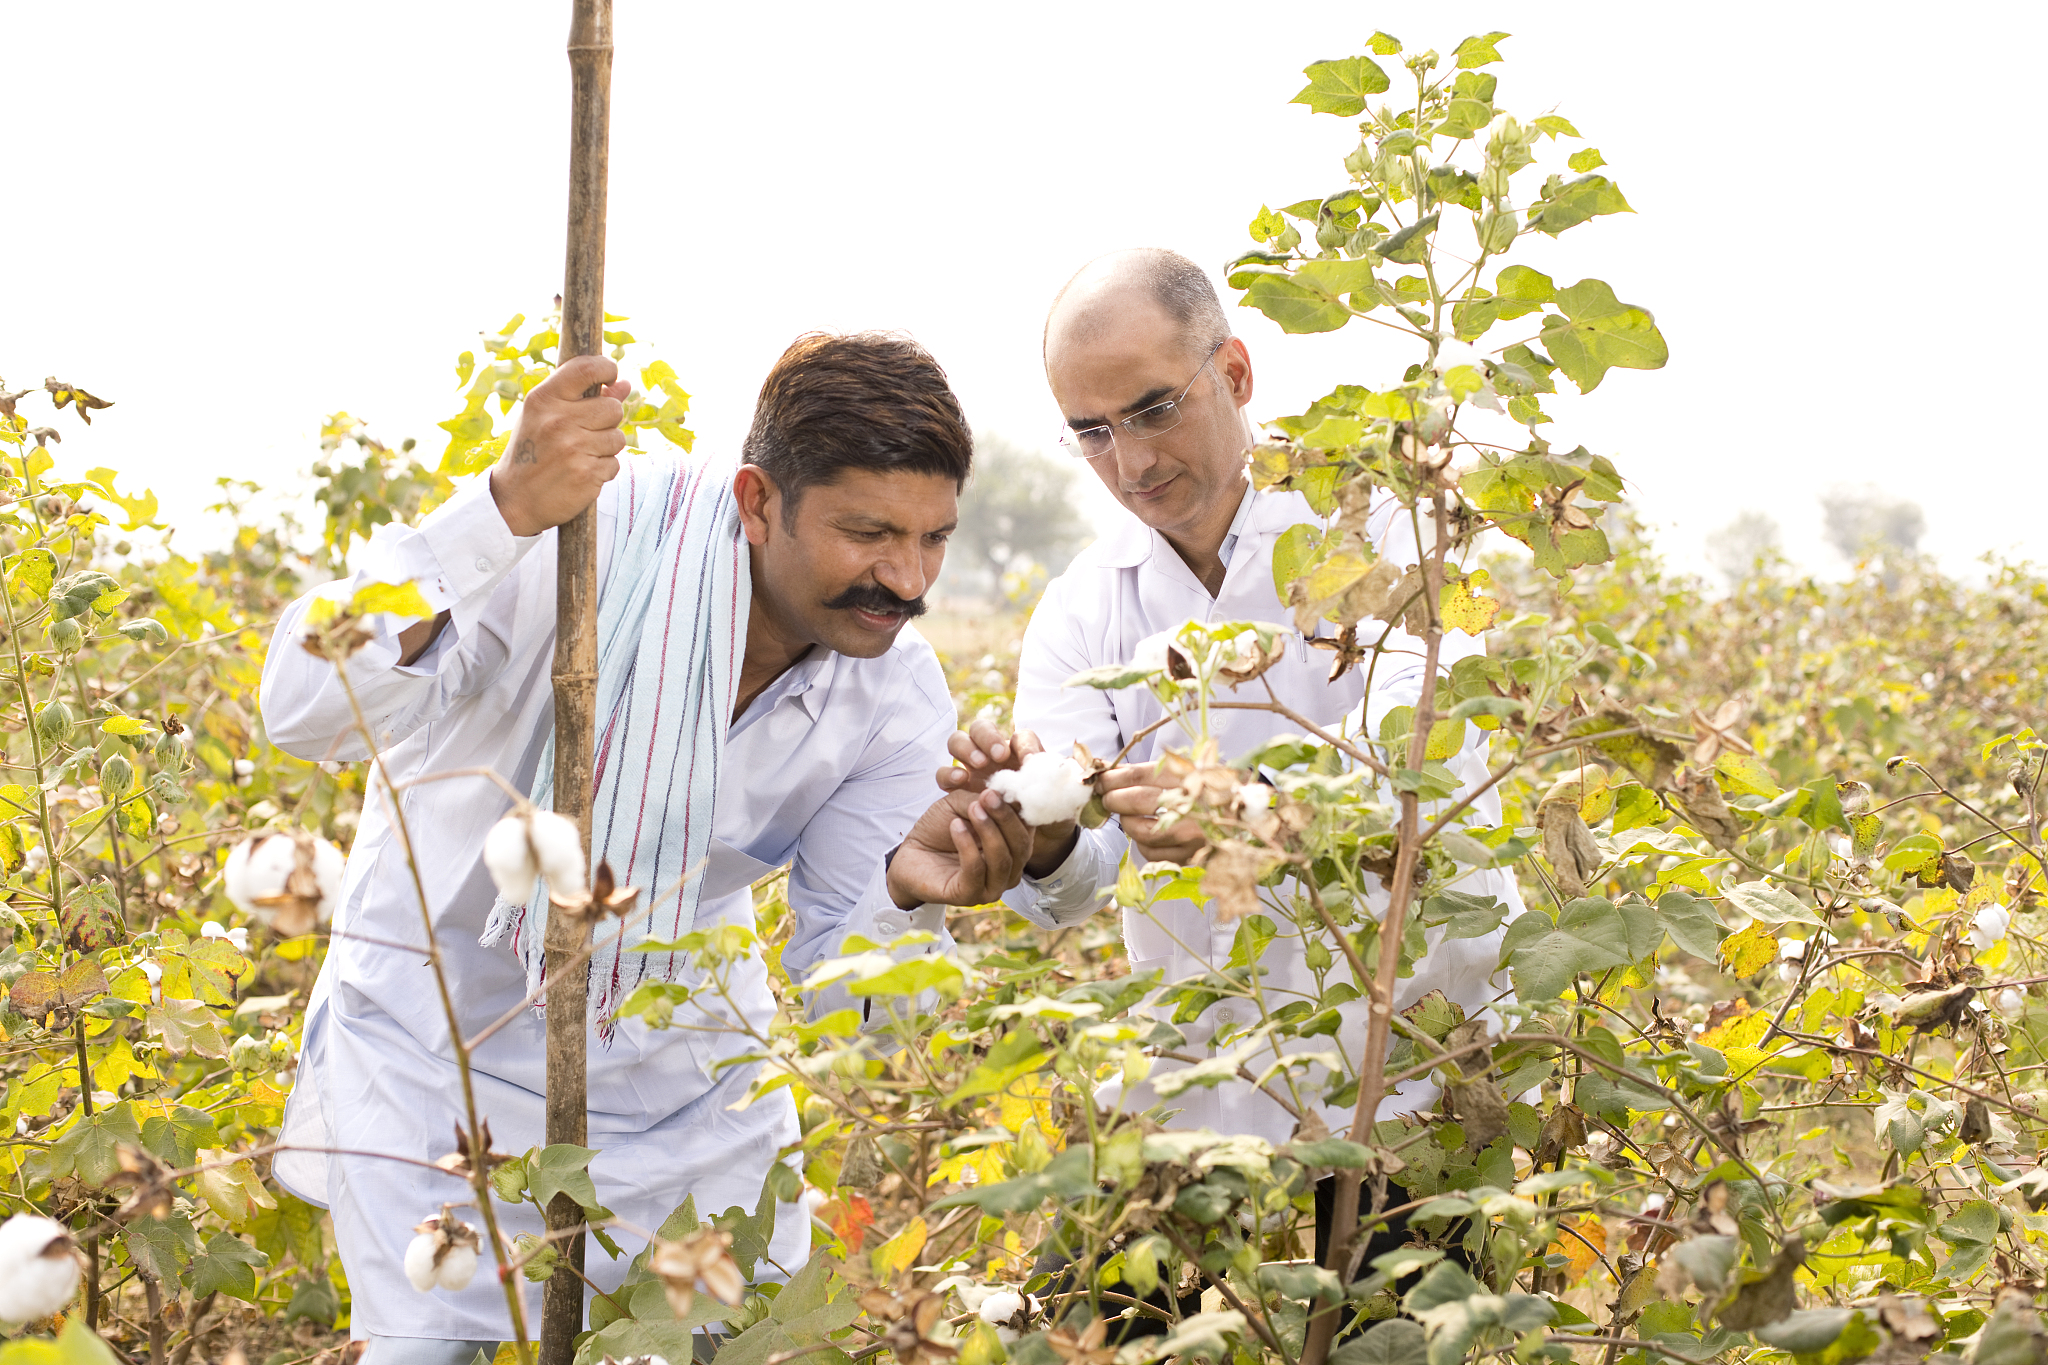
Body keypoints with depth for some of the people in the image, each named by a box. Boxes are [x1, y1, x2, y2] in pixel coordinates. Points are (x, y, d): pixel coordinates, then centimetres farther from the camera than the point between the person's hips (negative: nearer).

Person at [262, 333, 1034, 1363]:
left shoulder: (899, 700, -12)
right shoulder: (587, 527, -27)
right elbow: (308, 711, -35)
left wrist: (906, 891, -33)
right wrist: (507, 508, -47)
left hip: (681, 1061, 4)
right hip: (442, 1036, -3)